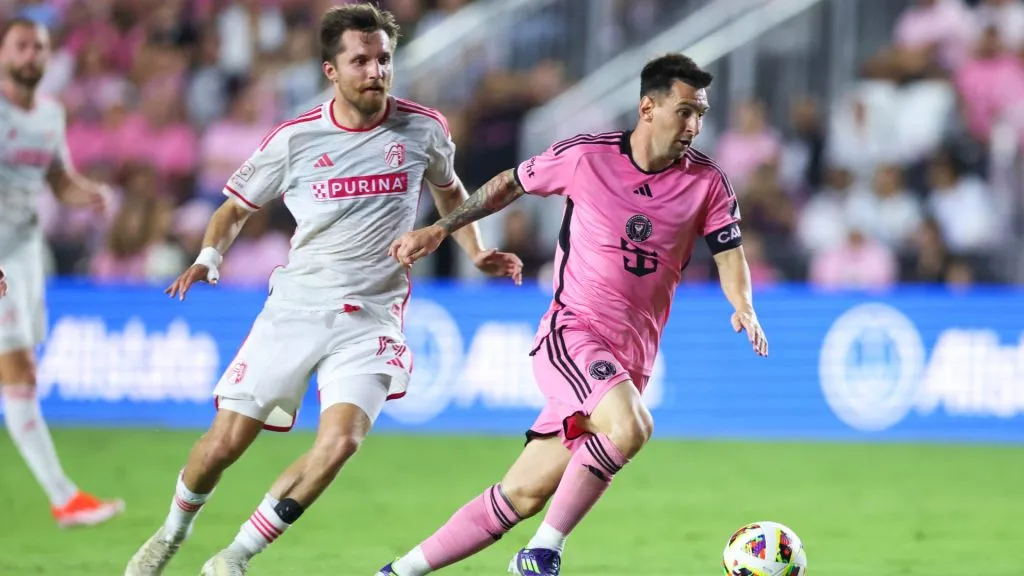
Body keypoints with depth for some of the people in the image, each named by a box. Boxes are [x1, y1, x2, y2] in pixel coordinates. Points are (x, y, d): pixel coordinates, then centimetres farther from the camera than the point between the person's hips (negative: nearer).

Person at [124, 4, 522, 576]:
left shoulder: (424, 129, 0)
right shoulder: (293, 140, -4)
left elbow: (449, 189, 22)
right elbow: (237, 207, 10)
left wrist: (477, 253, 10)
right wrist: (209, 257, -8)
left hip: (371, 317, 0)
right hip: (294, 308, 0)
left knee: (340, 440, -23)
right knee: (226, 441, -3)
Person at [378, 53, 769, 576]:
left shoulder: (707, 182, 0)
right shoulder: (585, 156, -6)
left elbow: (729, 254, 5)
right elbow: (512, 184, 10)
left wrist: (743, 307, -17)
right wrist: (439, 229, 13)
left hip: (630, 359, 4)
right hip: (571, 333, -4)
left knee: (522, 497, 3)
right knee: (629, 426, -33)